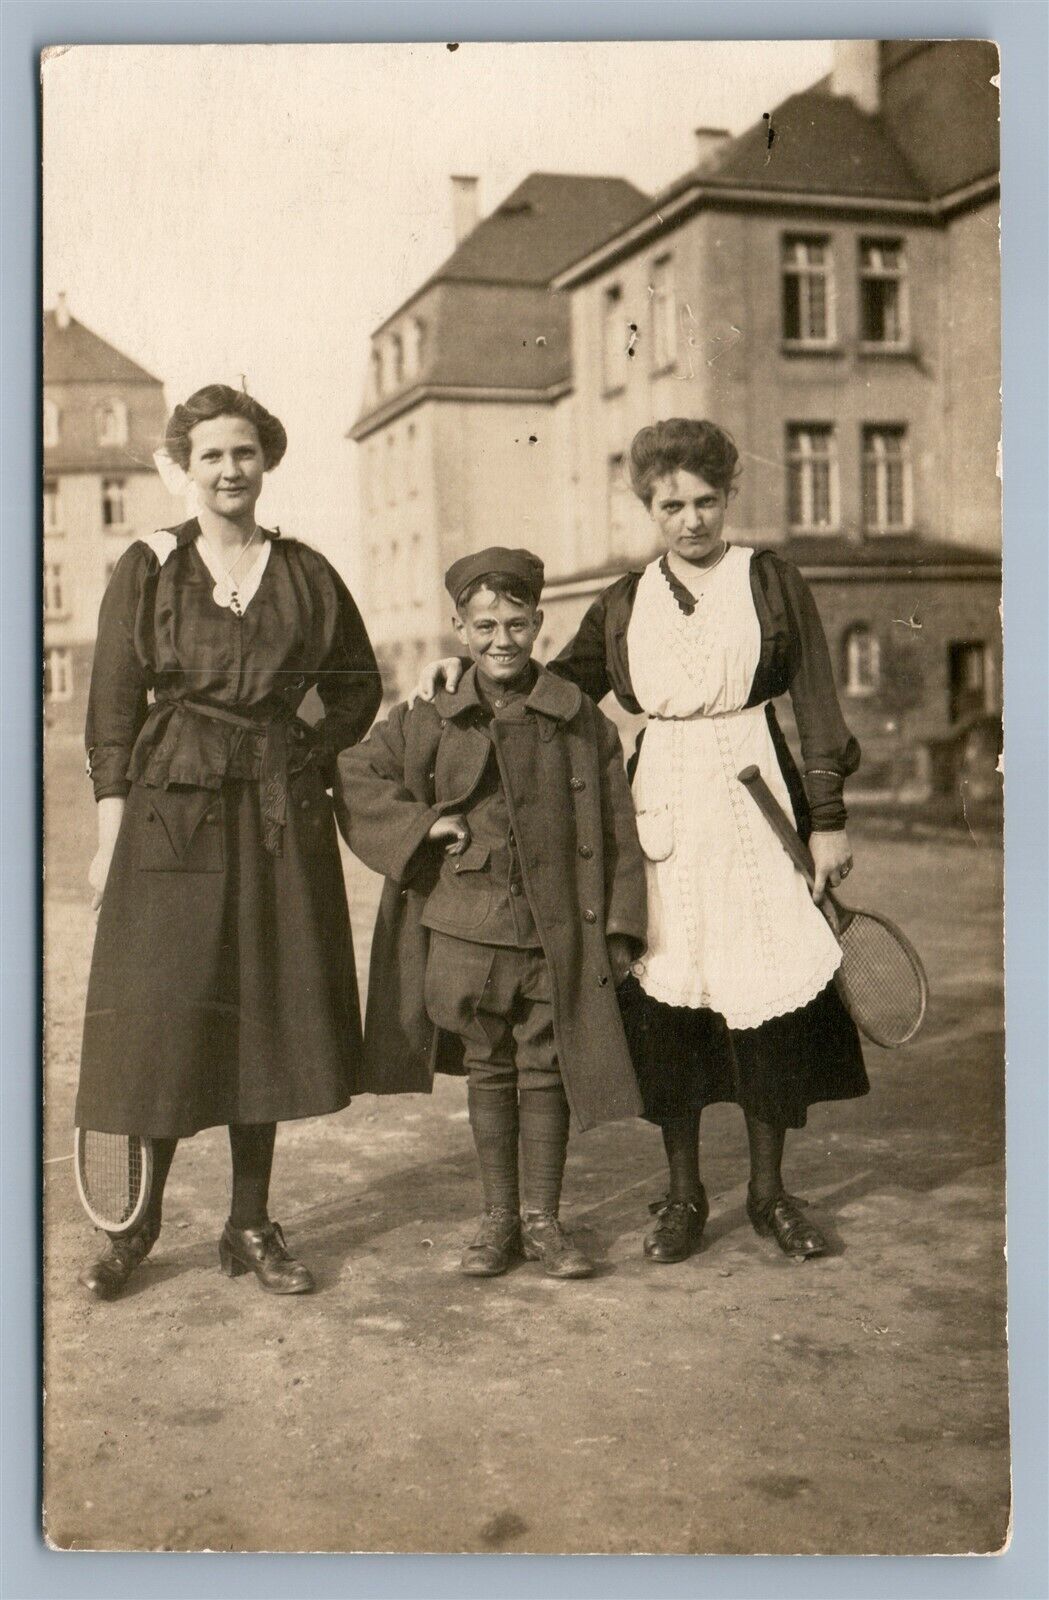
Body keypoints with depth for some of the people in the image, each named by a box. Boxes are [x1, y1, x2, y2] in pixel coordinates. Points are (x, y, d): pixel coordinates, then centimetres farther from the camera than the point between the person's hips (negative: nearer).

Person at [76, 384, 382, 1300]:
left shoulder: (305, 575, 8)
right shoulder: (147, 569, 3)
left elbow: (358, 687, 18)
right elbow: (112, 708, 0)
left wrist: (310, 759, 2)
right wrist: (111, 835, -5)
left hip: (281, 819, 2)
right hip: (172, 811, -2)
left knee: (265, 1013, 6)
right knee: (161, 1016, 1)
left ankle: (251, 1224, 18)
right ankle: (139, 1222, 17)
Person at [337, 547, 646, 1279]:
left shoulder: (581, 720, 0)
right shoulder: (431, 720, 2)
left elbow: (617, 831, 3)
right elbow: (355, 778, 9)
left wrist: (620, 927, 0)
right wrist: (423, 825, -3)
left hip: (557, 930, -1)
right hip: (466, 925, 1)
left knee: (545, 1069, 6)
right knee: (488, 1072, 11)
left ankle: (543, 1219, 22)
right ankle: (498, 1219, 25)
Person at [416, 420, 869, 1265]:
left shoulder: (772, 579, 4)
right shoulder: (624, 602, 11)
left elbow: (817, 704, 2)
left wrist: (829, 818, -3)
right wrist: (470, 664, 4)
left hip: (756, 800, -2)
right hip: (662, 807, 2)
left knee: (769, 990, 1)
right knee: (665, 995, 2)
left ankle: (770, 1189, 18)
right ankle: (684, 1191, 18)